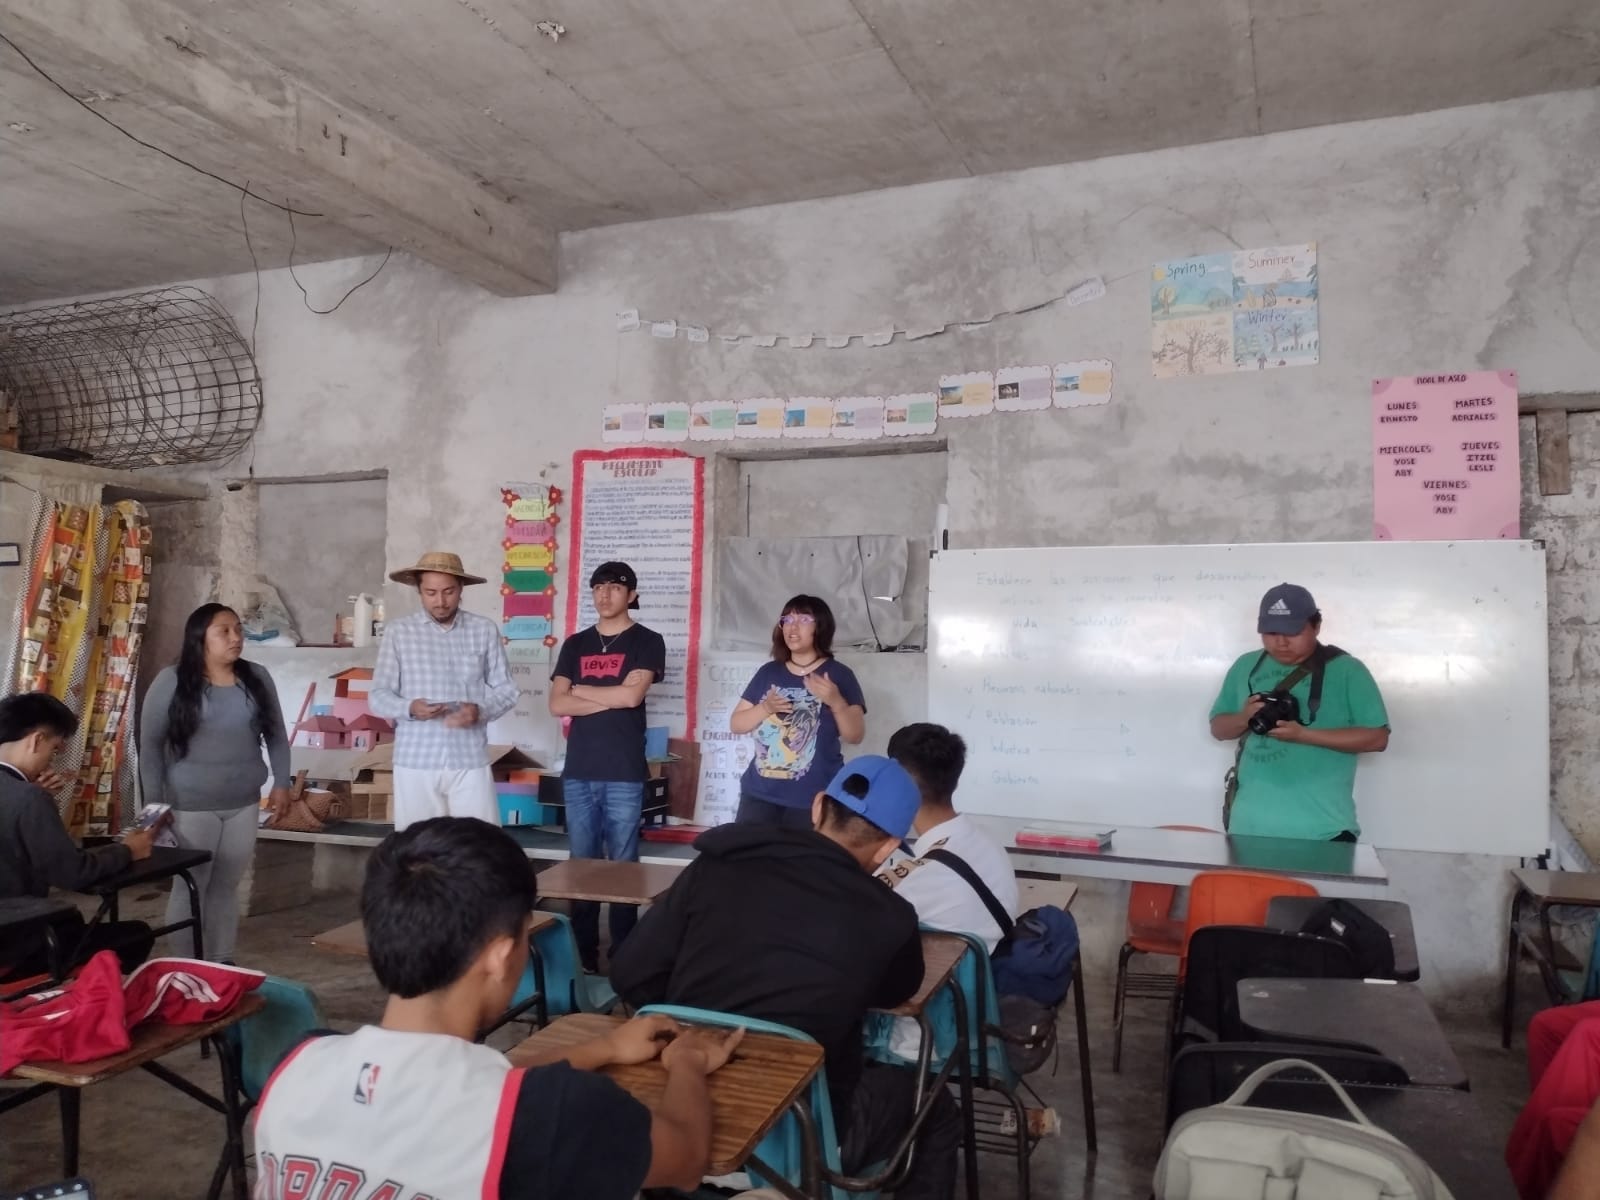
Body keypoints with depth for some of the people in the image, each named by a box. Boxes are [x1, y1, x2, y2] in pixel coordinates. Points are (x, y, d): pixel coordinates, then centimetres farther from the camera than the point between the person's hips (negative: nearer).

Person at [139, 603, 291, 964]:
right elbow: (150, 744, -5)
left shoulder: (257, 678, 4)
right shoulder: (172, 681, -7)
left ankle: (223, 964, 22)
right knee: (190, 888, 4)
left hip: (244, 804, 4)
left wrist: (282, 782, 5)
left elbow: (276, 735, 11)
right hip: (191, 806, -3)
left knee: (227, 886, 12)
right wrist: (154, 801, -8)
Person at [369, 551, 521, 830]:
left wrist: (480, 711, -14)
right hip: (415, 763, 0)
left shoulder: (485, 630, 4)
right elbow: (377, 696, 2)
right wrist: (409, 708, -18)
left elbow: (506, 688, 6)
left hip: (470, 761, 0)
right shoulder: (398, 632, 2)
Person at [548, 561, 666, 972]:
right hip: (578, 772, 4)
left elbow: (632, 695, -13)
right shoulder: (575, 644, 13)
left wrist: (579, 690, 0)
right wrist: (612, 699, -8)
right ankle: (583, 954, 17)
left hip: (625, 775, -4)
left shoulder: (647, 642, 2)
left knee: (623, 866, 2)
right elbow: (557, 704, 3)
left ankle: (622, 956, 10)